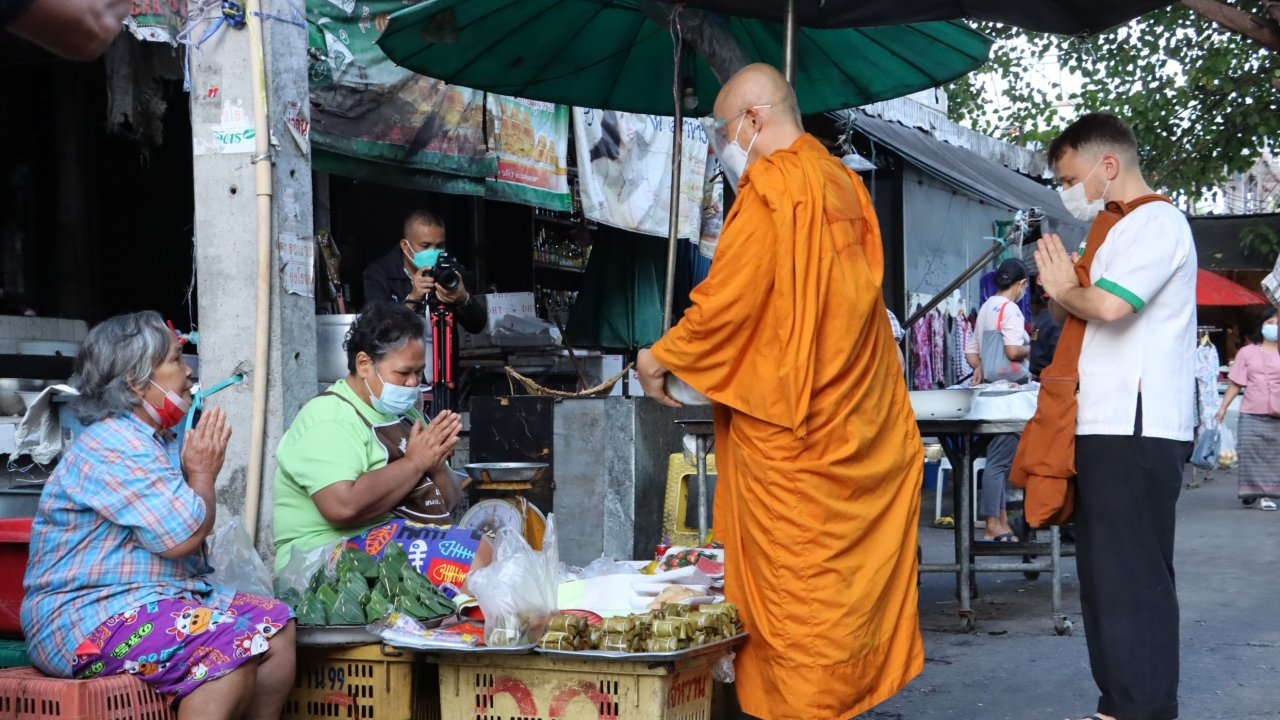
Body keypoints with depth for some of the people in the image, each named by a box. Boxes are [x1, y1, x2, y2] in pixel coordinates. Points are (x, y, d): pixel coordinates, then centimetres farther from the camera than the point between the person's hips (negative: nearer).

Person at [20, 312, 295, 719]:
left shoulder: (164, 441, 16)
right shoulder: (111, 448, -15)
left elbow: (191, 533, 20)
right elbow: (180, 539, -20)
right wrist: (204, 473, -5)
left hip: (163, 597, 10)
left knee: (276, 623, -3)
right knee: (231, 646, -28)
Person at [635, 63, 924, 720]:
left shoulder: (772, 184, -12)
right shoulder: (839, 180, 12)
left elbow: (730, 297, -16)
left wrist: (661, 356, 0)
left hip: (786, 421, -8)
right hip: (853, 413, 8)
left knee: (792, 577, -2)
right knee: (844, 567, 12)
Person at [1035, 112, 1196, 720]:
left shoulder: (1156, 221, -9)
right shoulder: (1124, 227, 22)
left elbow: (1109, 305, -25)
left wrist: (1063, 289, -6)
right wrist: (1065, 287, 6)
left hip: (1136, 429, -10)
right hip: (1109, 426, 10)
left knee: (1130, 575, -9)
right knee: (1106, 571, 13)